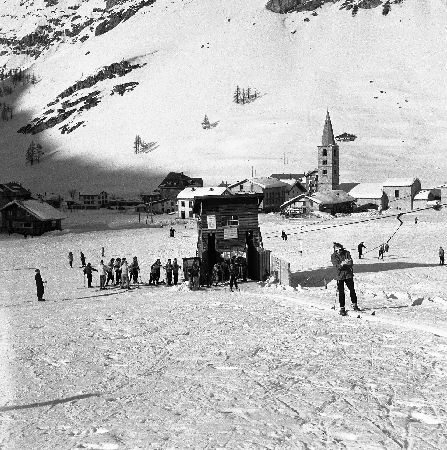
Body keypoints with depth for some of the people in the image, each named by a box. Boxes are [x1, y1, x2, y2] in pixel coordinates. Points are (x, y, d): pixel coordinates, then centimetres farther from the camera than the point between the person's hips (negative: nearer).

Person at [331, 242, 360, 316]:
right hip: (340, 276, -1)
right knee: (341, 292, -2)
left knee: (352, 290, 6)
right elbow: (336, 266, -18)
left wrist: (348, 262, -35)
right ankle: (342, 308, 8)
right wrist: (341, 264, -38)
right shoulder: (333, 256, -5)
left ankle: (354, 305, 23)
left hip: (348, 275, 1)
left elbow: (351, 263, -12)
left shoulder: (346, 253, -3)